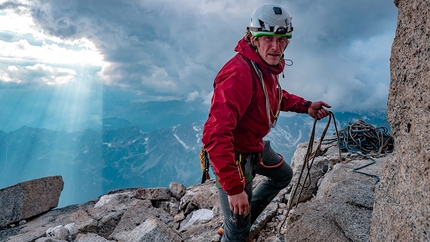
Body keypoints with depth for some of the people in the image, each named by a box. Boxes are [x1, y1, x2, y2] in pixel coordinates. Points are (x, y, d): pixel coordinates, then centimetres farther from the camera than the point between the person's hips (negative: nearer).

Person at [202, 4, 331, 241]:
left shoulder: (266, 65, -3)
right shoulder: (239, 73, -33)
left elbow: (275, 95, 20)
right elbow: (214, 136, -40)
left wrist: (305, 106, 8)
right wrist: (234, 188, -37)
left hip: (255, 146, 10)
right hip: (234, 155, -10)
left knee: (283, 175, 32)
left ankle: (243, 218, 43)